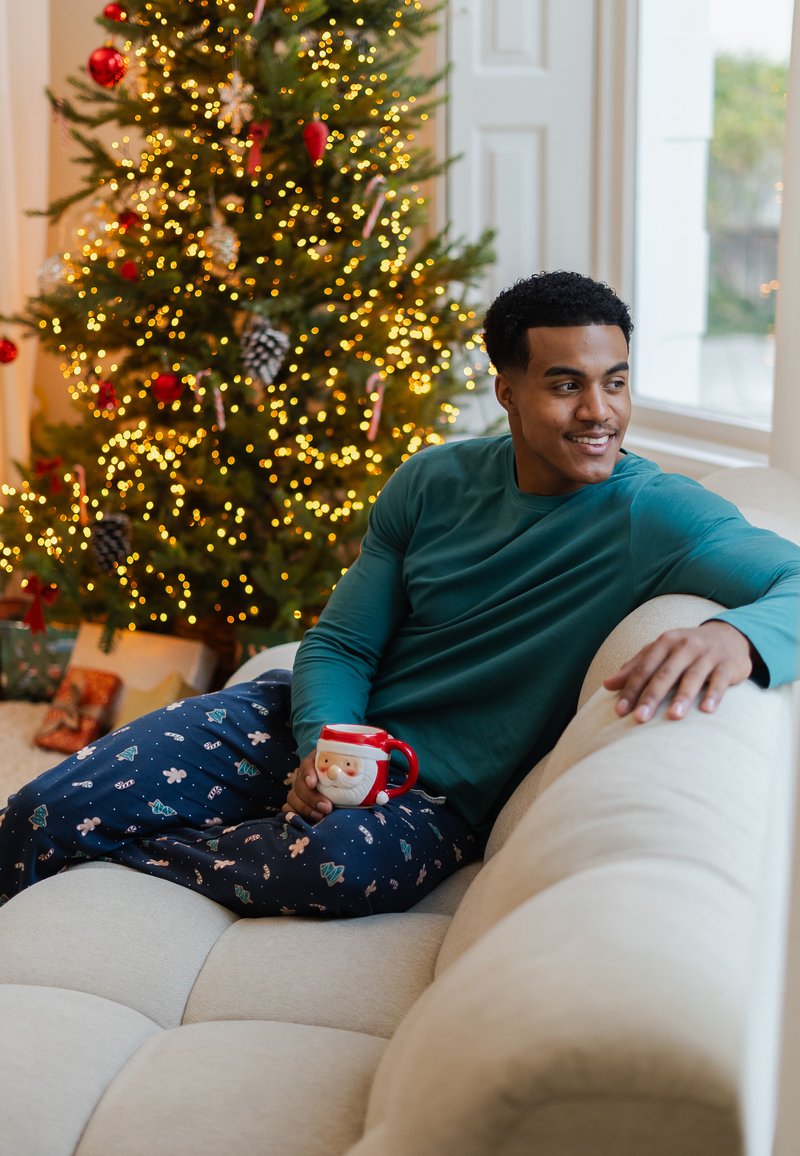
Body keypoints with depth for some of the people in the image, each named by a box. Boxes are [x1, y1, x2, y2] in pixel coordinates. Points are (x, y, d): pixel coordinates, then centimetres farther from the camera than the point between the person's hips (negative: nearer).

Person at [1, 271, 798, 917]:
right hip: (325, 728, 4)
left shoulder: (658, 517, -15)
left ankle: (111, 853, -13)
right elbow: (340, 644, 3)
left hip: (442, 794, -3)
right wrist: (320, 748, -19)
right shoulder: (434, 481, -2)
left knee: (350, 863, -40)